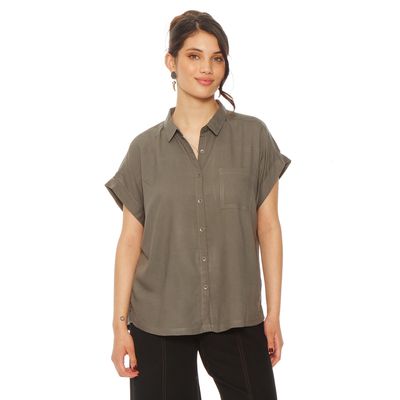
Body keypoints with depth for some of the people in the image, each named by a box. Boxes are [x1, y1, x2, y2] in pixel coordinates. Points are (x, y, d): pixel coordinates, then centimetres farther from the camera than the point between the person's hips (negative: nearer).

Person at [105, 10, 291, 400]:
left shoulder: (253, 136, 0)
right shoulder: (145, 148, 1)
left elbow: (268, 228, 1)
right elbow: (130, 239, 2)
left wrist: (274, 313, 0)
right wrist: (120, 324, -1)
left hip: (237, 318, 0)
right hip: (157, 321, 0)